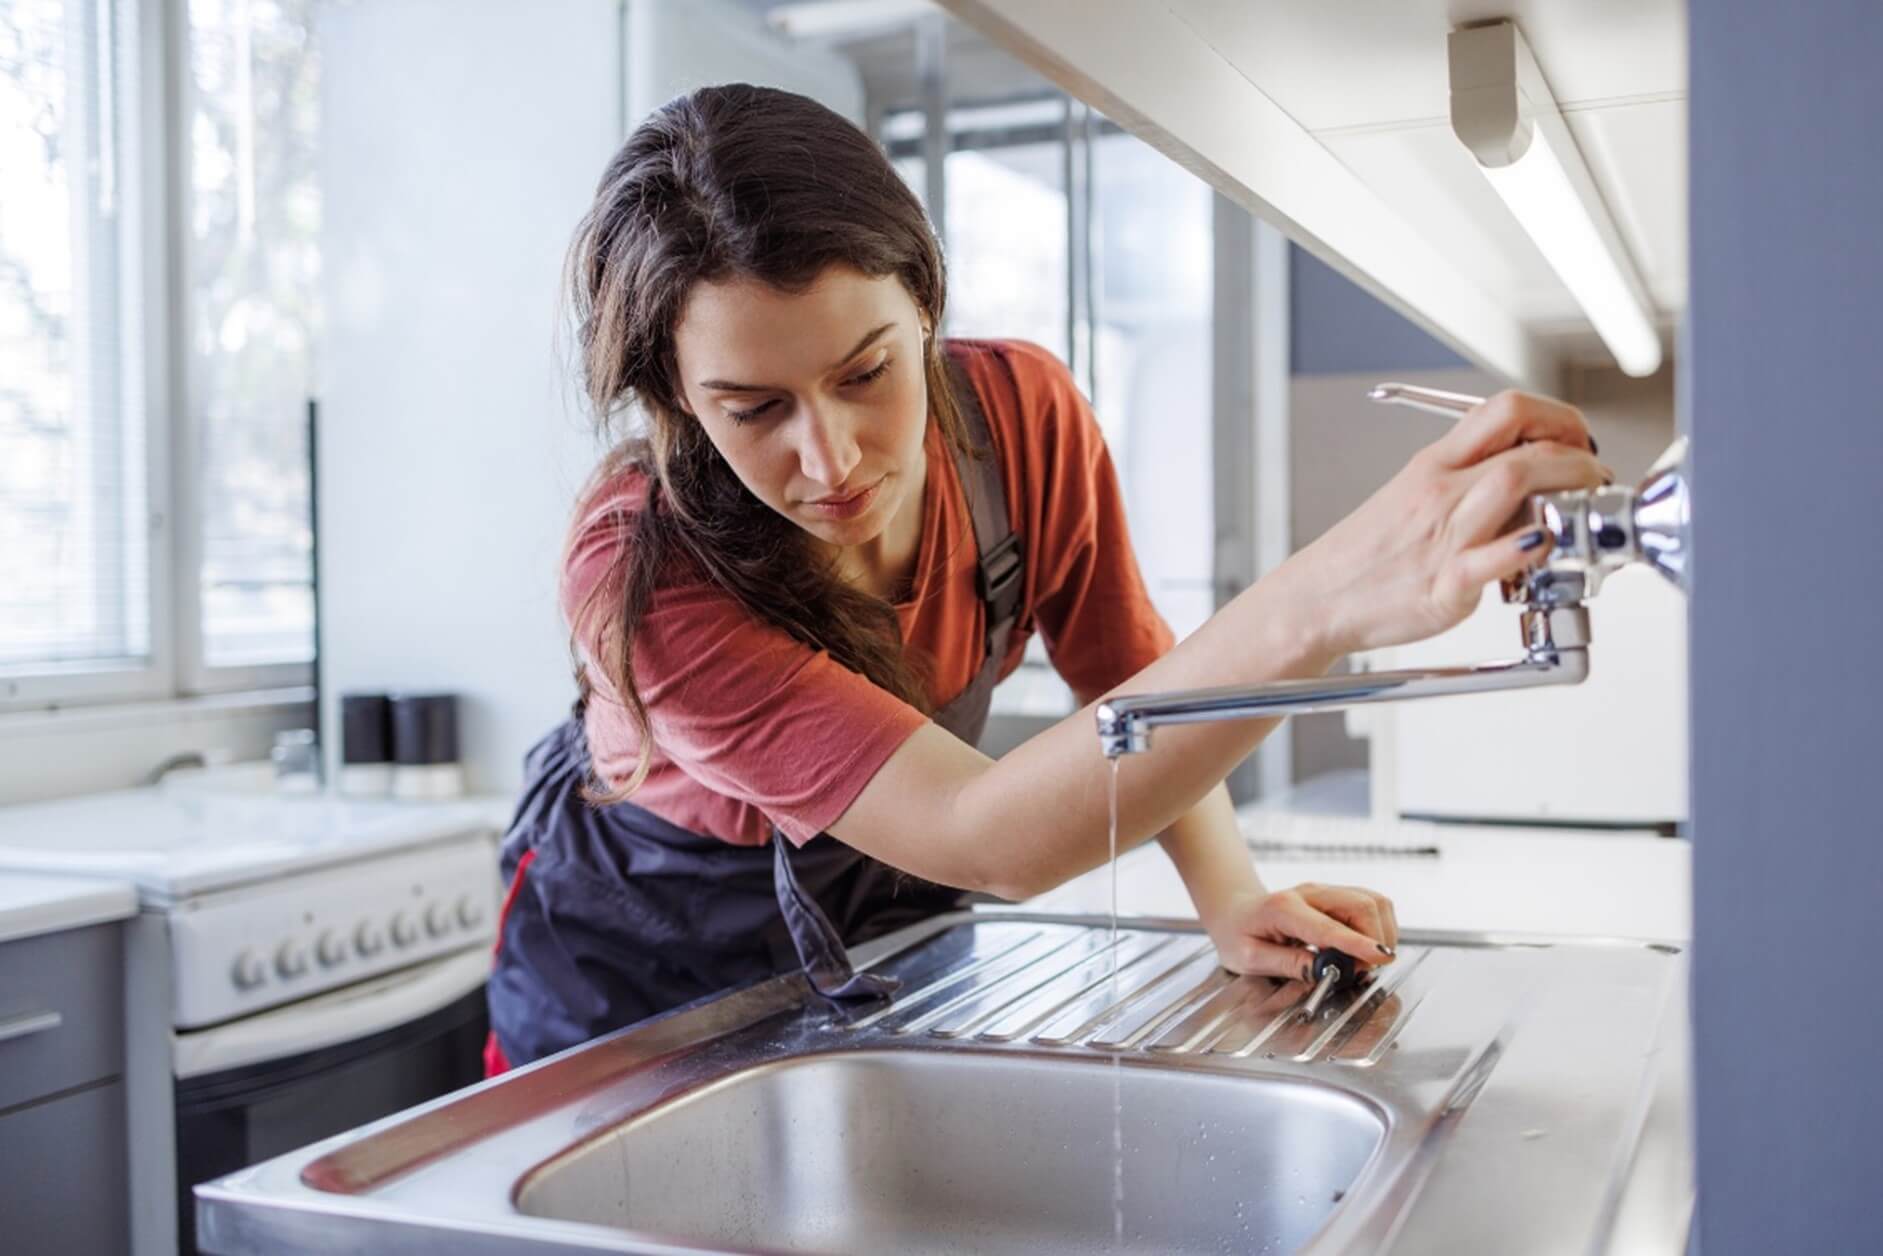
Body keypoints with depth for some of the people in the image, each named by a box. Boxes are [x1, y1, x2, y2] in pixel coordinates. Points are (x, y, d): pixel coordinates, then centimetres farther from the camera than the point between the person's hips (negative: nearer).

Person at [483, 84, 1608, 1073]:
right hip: (640, 972, -3)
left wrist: (1233, 898, -26)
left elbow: (1136, 686, -8)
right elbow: (993, 841, -47)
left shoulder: (1025, 415, -24)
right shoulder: (639, 579, -38)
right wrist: (1316, 609, -61)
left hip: (886, 922, 3)